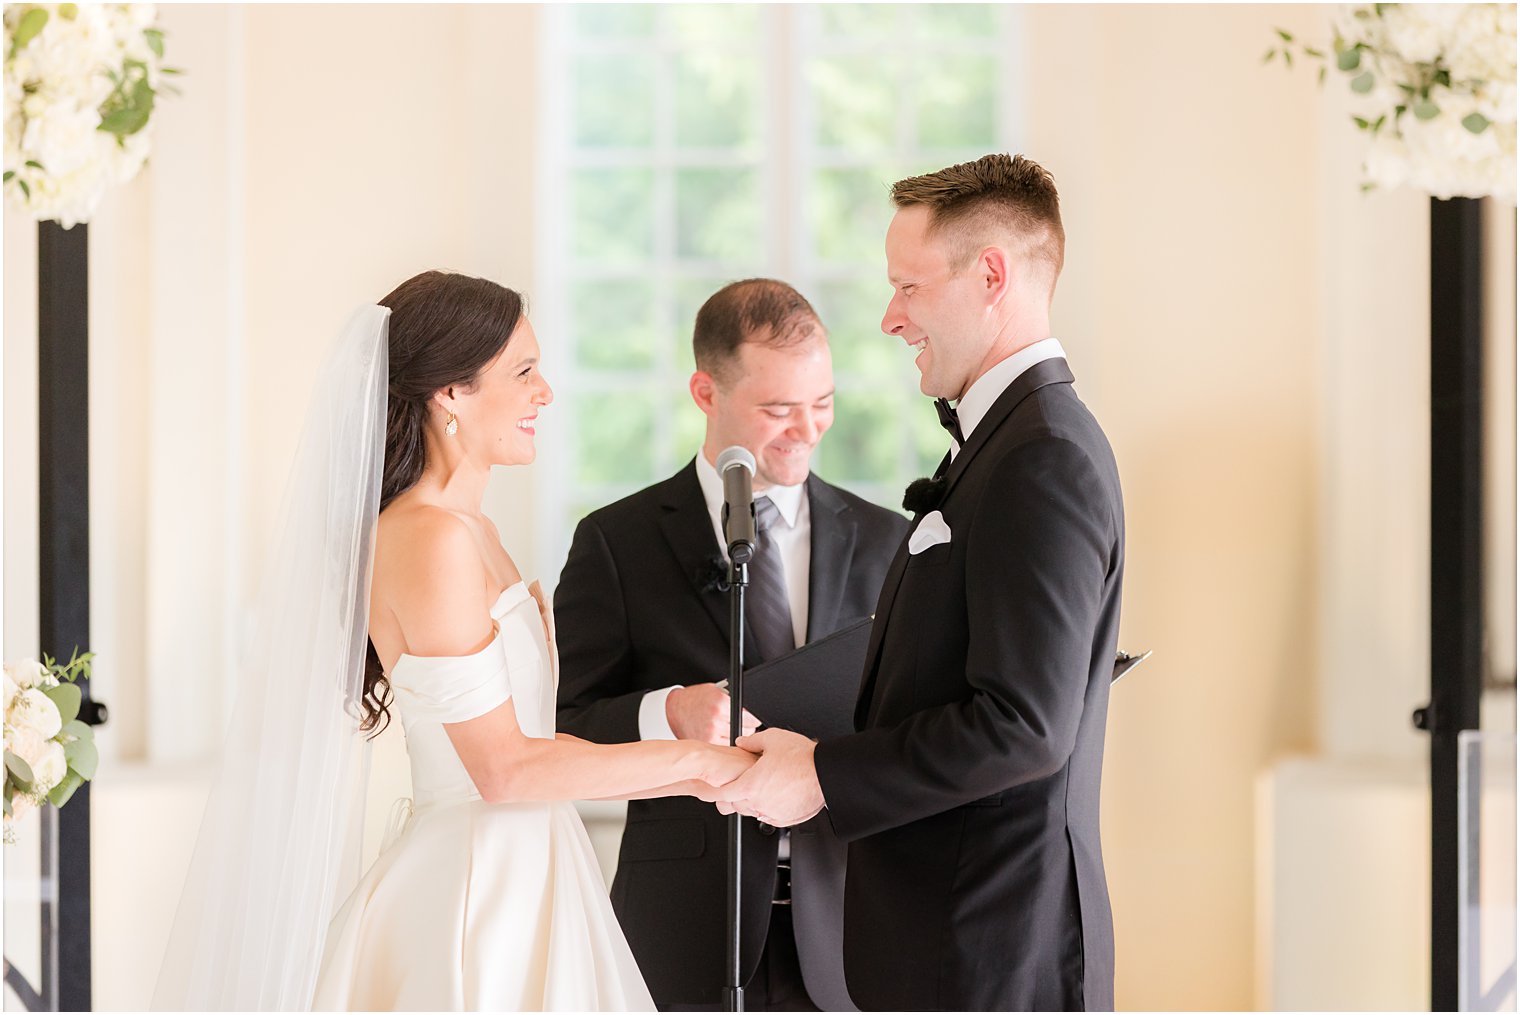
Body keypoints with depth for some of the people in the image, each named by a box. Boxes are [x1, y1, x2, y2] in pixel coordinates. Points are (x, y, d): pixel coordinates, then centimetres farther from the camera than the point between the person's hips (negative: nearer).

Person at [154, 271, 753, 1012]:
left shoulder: (471, 532, 12)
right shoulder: (429, 540, -17)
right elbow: (503, 767, -18)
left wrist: (687, 774, 6)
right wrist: (690, 758, -10)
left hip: (515, 884, 9)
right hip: (479, 894, -9)